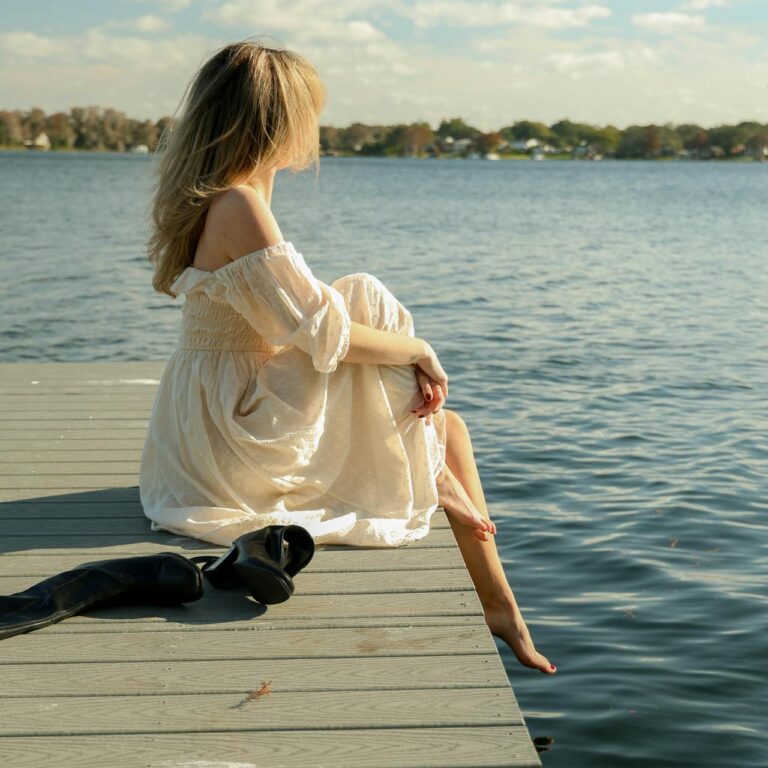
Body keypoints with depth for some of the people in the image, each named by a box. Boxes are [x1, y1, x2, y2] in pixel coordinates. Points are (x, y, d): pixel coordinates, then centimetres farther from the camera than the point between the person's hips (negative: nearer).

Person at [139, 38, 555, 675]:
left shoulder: (212, 201, 9)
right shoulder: (241, 208, -22)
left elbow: (297, 321, 12)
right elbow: (324, 334, -23)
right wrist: (418, 349, -8)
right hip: (242, 435, -9)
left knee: (449, 425, 10)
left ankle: (498, 605, 14)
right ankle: (436, 481, 7)